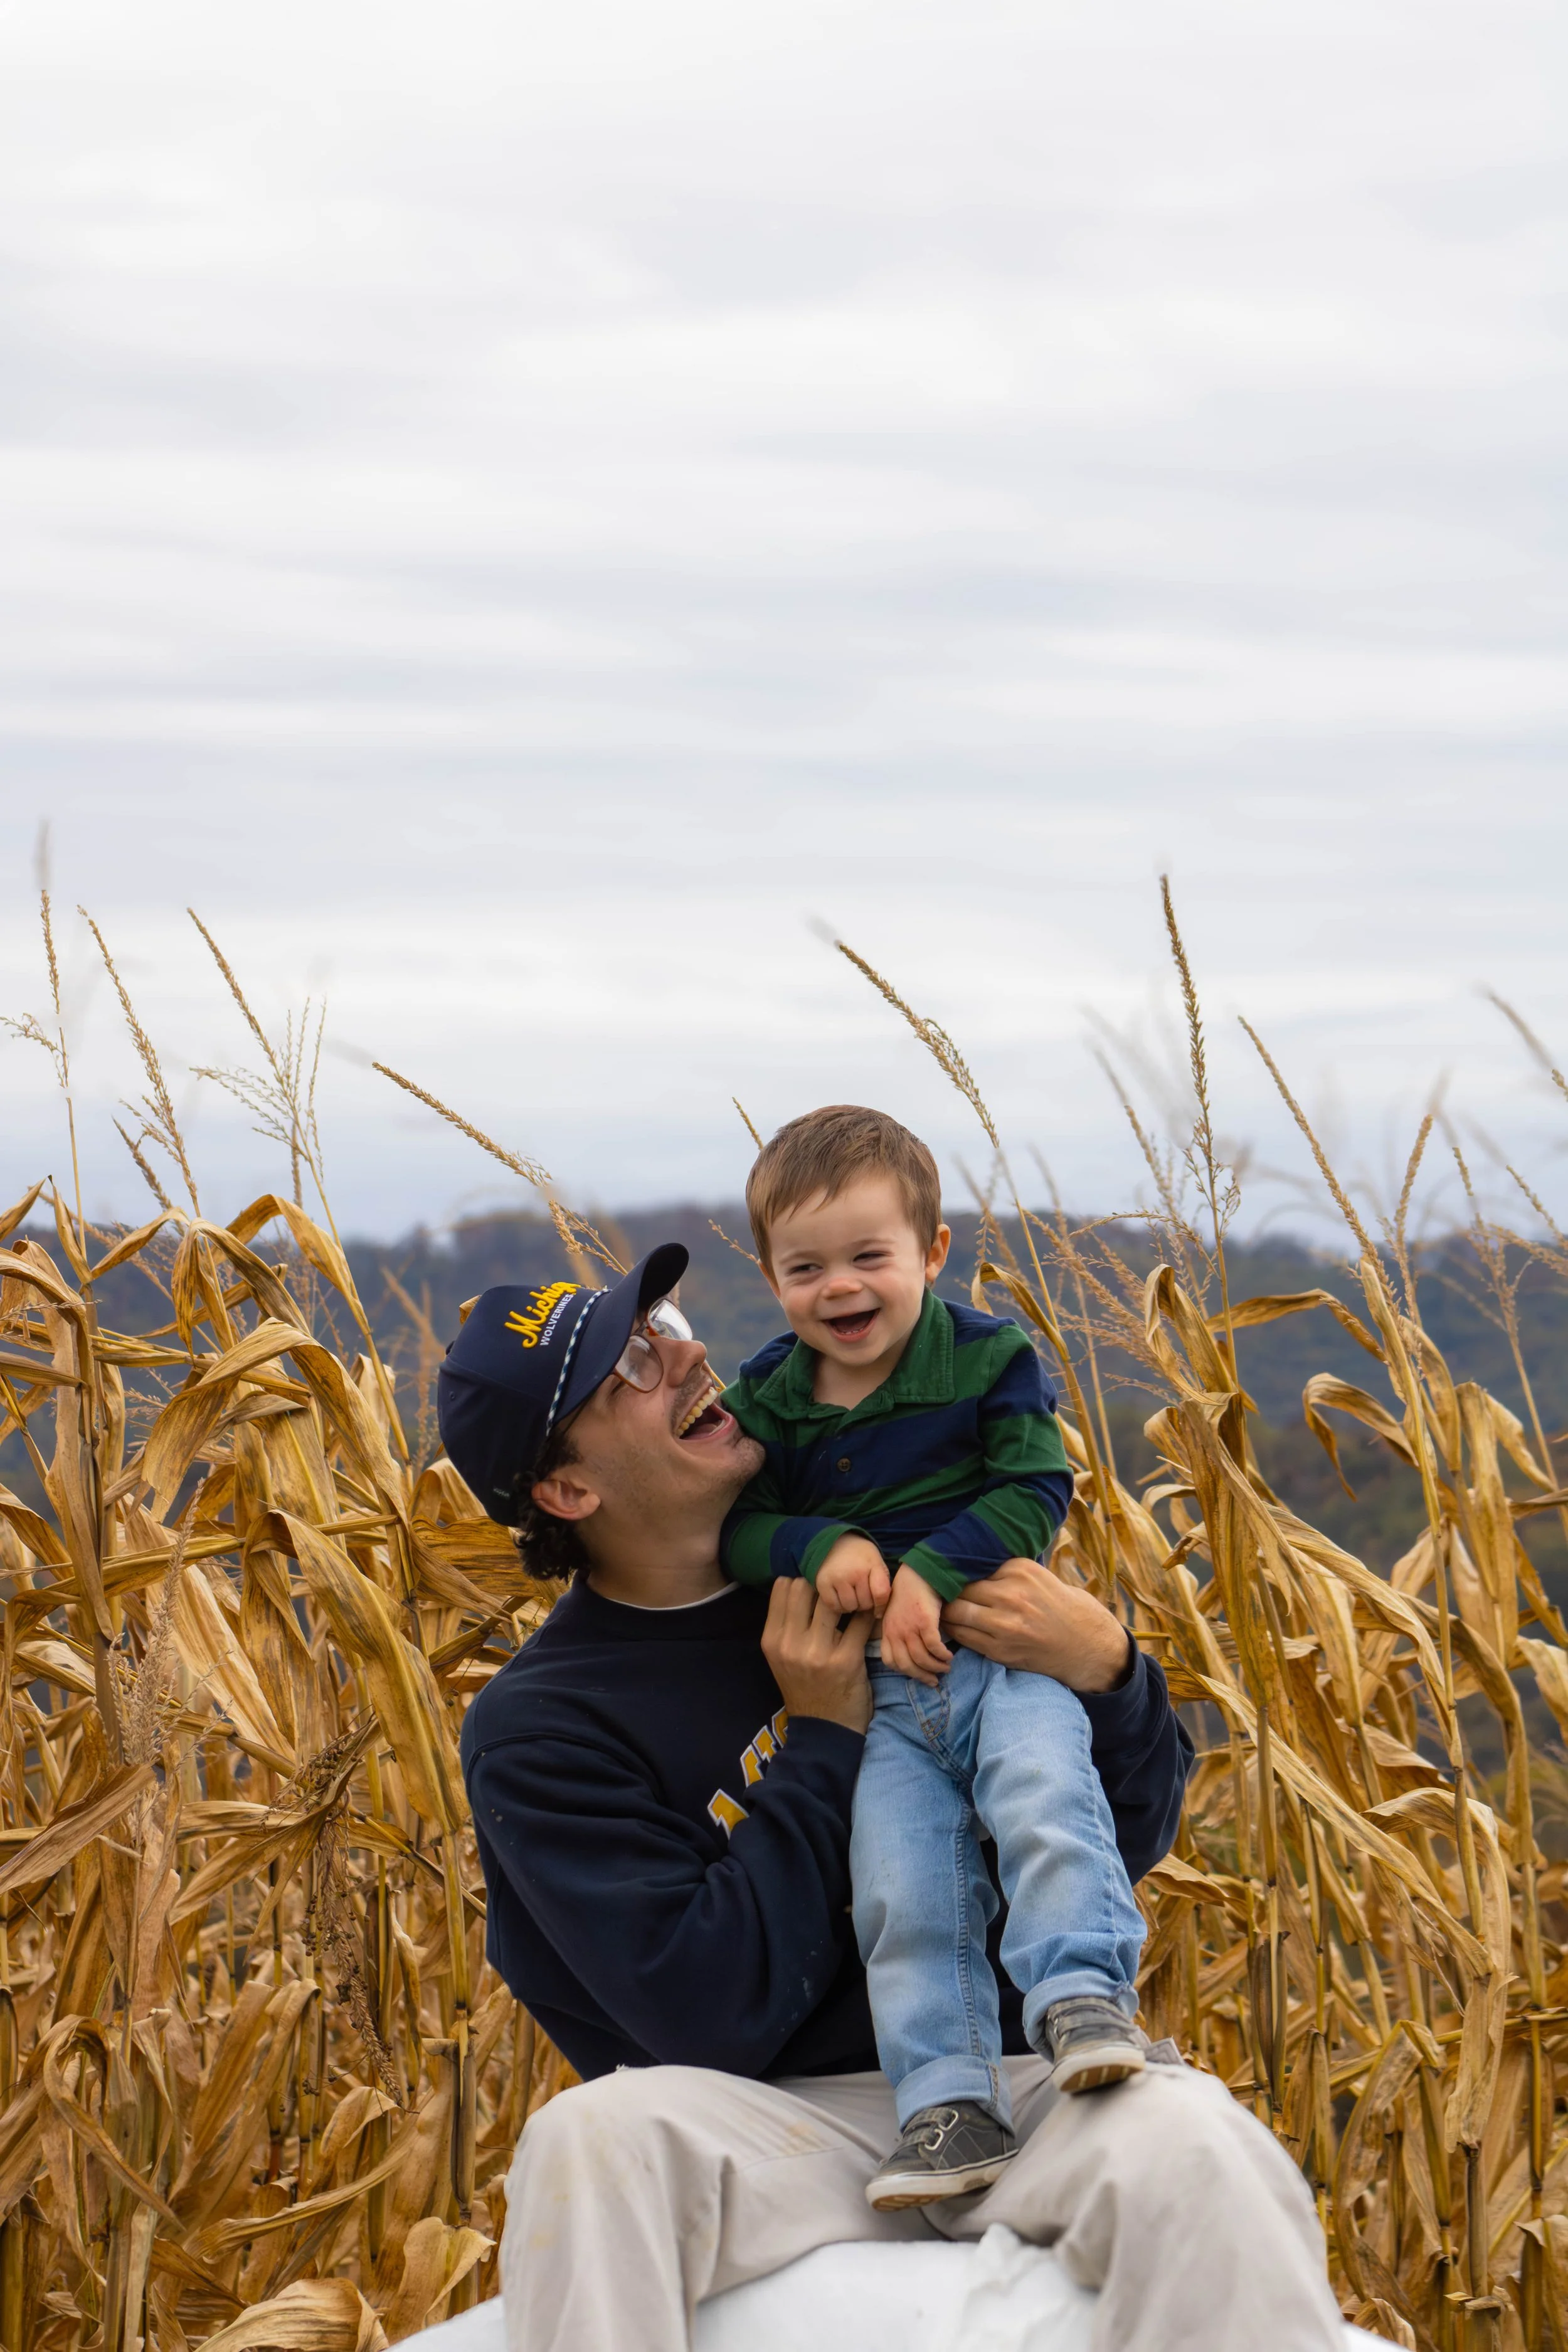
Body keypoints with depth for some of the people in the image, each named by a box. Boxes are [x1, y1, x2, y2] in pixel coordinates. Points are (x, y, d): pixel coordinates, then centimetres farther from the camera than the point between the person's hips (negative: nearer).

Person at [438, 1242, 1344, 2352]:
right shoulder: (537, 1730, -1)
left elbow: (1132, 1835, 11)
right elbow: (708, 2015, -12)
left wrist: (1107, 1668, -10)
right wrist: (825, 1740, -10)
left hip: (1015, 2093, 2)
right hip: (782, 2127, -2)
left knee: (1184, 2136, -33)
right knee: (595, 2136, -35)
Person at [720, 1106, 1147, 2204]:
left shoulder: (989, 1359, -3)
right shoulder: (766, 1401, 6)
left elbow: (1035, 1492, -8)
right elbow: (736, 1525, 5)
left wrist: (932, 1571, -20)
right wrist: (817, 1547, -16)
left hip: (1001, 1650, -2)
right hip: (881, 1698, 2)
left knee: (1044, 1794, -31)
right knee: (900, 1888, -10)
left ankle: (1083, 1996, -28)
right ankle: (951, 2105, -10)